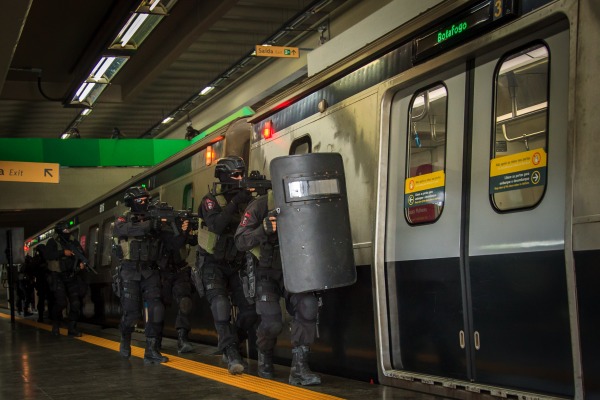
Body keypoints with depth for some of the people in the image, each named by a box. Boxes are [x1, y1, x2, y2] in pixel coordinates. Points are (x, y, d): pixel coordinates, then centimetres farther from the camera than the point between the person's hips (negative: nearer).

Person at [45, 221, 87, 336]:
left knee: (76, 303, 0)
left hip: (72, 277, 5)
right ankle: (55, 326, 10)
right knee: (61, 302, -13)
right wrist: (63, 253, -24)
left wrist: (82, 262, -5)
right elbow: (48, 255, -18)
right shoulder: (53, 242, -3)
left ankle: (72, 328, 10)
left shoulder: (74, 242, 10)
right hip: (58, 277, -5)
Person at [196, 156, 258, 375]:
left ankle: (229, 346, 17)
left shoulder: (244, 198, 4)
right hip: (213, 264, -4)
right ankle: (232, 355, -19)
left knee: (250, 308, -3)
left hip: (236, 264, 5)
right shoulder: (211, 200, -9)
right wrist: (235, 203, -31)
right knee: (221, 305, -20)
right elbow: (216, 225, -27)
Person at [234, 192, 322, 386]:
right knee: (272, 322, -16)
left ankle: (299, 369, -18)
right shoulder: (260, 206, -16)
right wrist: (263, 230, -37)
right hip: (266, 273, -2)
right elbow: (240, 242, -19)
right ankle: (264, 359, 20)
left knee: (308, 306, -25)